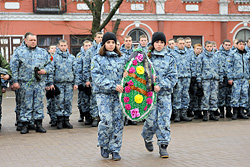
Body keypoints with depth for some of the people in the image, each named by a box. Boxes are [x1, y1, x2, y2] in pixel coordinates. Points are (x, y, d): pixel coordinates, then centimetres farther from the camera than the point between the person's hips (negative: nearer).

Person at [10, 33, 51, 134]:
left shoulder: (43, 52, 13)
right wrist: (15, 81, -5)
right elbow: (13, 67, 2)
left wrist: (45, 71, -6)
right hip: (25, 83, -2)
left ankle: (39, 124, 12)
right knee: (26, 105, 0)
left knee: (39, 104, 5)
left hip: (39, 83, 2)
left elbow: (50, 65, 16)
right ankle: (25, 125, 6)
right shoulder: (19, 52, 5)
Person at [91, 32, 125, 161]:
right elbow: (97, 77, -8)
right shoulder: (97, 59, 3)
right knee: (107, 120, -13)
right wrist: (113, 86, -17)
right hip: (103, 94, -3)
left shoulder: (121, 59, 14)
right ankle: (104, 145, 11)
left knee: (118, 121, -1)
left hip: (118, 94, 3)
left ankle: (115, 150, 10)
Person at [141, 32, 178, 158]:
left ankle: (163, 146, 6)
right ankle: (147, 137, 27)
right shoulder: (147, 57, 5)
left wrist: (160, 86, -12)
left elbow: (173, 77, 1)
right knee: (151, 119, -3)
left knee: (164, 120, -2)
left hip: (165, 93, 1)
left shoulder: (170, 59, 7)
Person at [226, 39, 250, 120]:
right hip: (236, 78, -4)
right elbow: (228, 66, -2)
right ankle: (235, 112, 0)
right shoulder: (233, 54, 2)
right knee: (235, 94, -7)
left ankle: (241, 112, 9)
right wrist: (230, 78, -8)